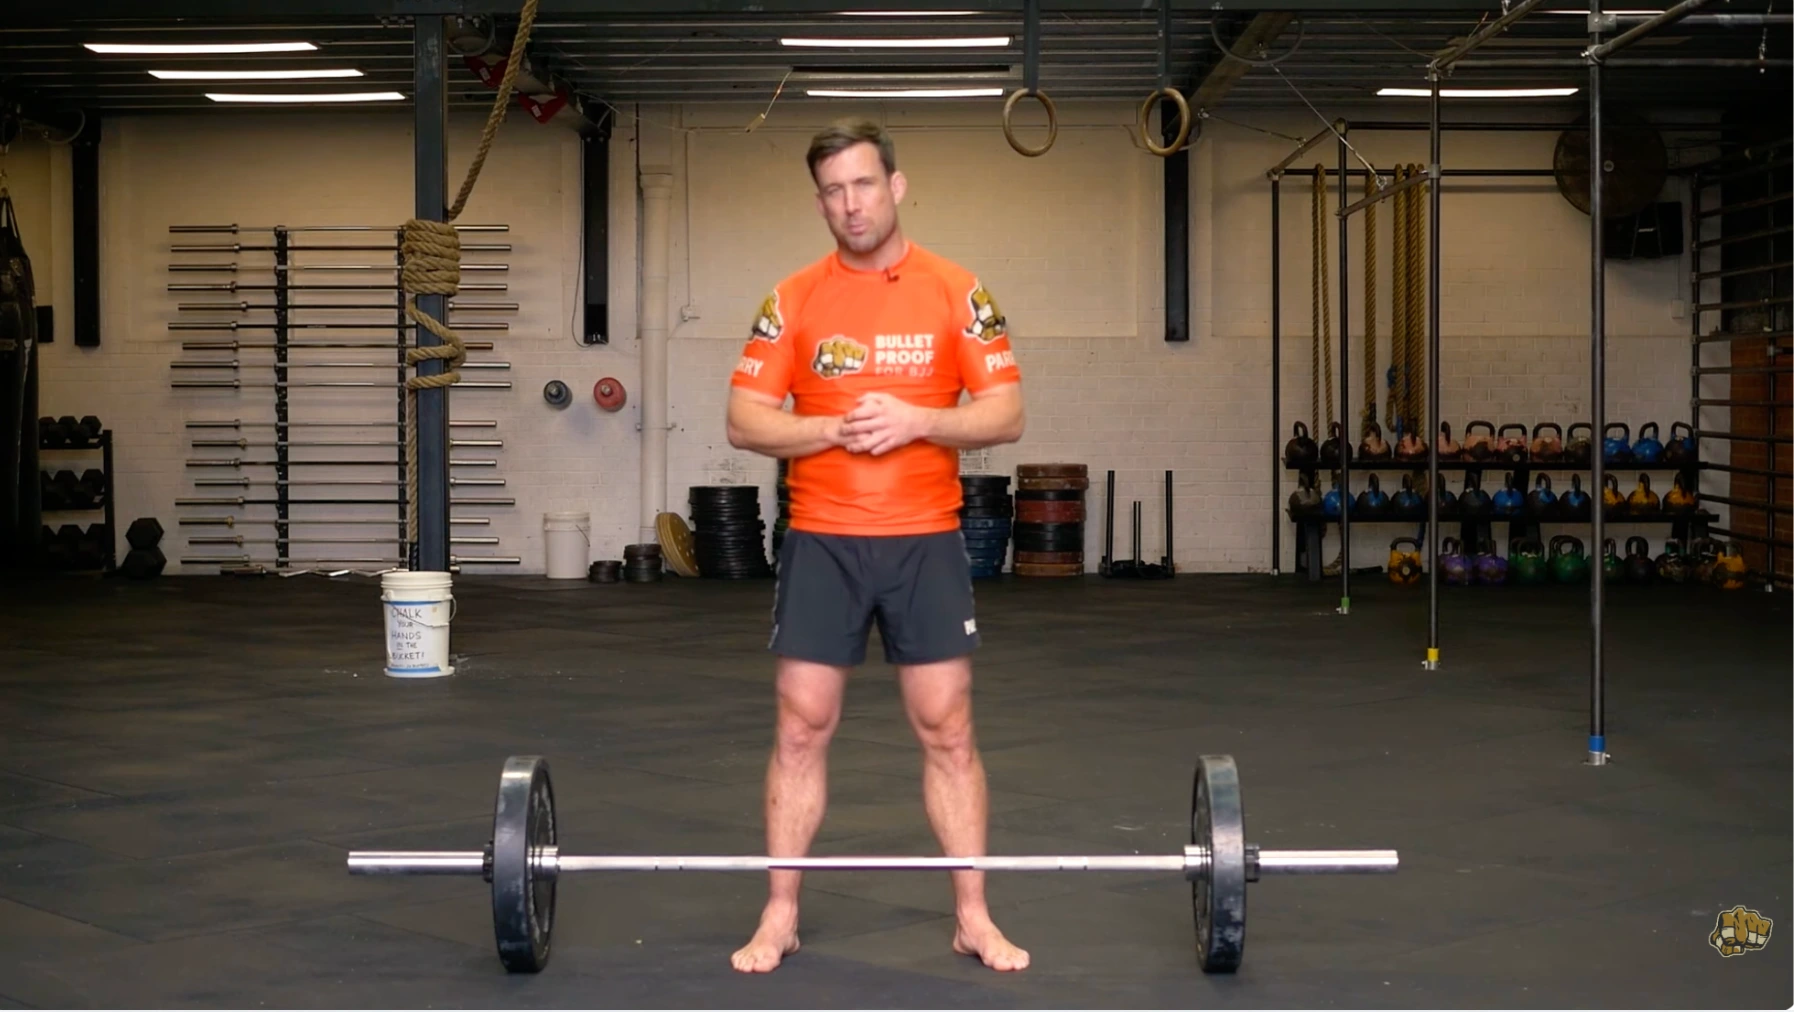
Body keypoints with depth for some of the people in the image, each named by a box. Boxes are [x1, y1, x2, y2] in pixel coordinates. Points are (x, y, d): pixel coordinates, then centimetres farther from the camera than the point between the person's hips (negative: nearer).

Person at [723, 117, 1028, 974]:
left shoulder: (956, 292, 0)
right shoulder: (792, 299, 2)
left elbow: (1005, 415, -2)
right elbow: (744, 423, -1)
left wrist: (916, 421, -18)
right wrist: (832, 428, -16)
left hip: (926, 540, 0)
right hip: (821, 541, 0)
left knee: (947, 728, 3)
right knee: (801, 728, 3)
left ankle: (974, 918, 12)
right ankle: (779, 918, 12)